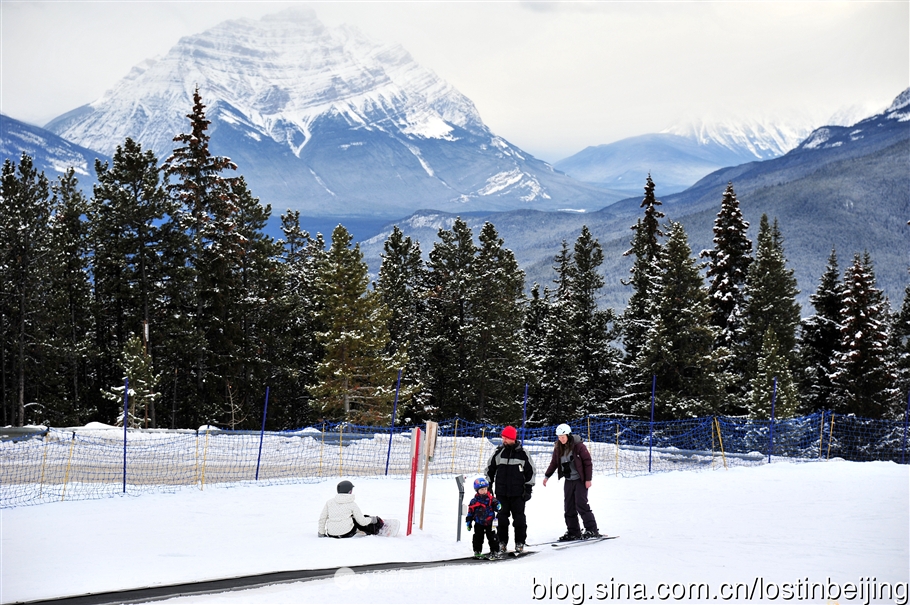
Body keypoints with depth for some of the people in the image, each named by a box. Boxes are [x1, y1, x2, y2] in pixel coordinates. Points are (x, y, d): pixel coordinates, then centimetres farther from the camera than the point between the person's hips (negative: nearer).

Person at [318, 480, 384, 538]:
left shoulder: (329, 502, 6)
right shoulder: (352, 504, -1)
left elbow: (322, 519, 5)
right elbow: (362, 521, 1)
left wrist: (321, 533, 16)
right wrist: (372, 520, 21)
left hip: (331, 534, 4)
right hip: (346, 534, -4)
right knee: (358, 519, 22)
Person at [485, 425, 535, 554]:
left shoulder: (522, 454, -1)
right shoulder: (498, 453, 4)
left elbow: (530, 471, 4)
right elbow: (490, 470, 12)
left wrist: (528, 489, 1)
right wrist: (489, 487, 9)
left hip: (518, 493, -2)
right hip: (501, 492, 2)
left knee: (519, 517, 1)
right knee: (502, 517, 4)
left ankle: (520, 542, 9)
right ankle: (502, 542, 11)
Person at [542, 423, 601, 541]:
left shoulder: (578, 446, -11)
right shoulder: (558, 448, 5)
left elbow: (587, 462, -9)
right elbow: (554, 463, 16)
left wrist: (588, 479, -11)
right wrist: (547, 476, 7)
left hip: (580, 480, -6)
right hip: (568, 481, 6)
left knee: (581, 505, -12)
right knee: (569, 507, 4)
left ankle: (592, 530, -6)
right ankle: (573, 532, 11)